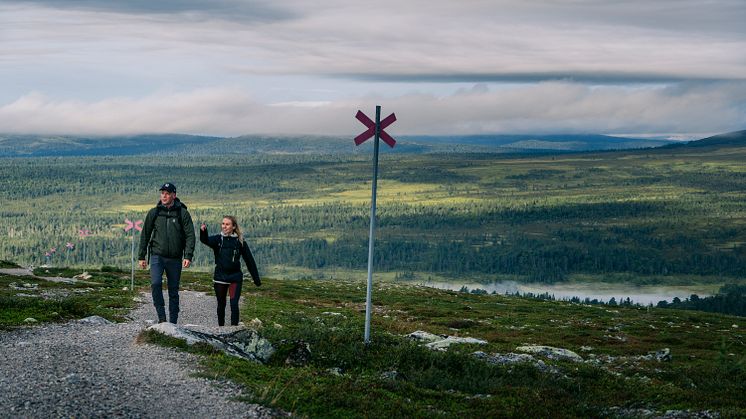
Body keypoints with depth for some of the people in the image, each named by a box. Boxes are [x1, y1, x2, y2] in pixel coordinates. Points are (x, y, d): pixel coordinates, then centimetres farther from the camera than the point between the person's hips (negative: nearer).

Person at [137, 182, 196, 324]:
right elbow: (145, 235, 11)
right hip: (157, 256, 0)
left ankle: (173, 321, 15)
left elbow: (190, 236, -2)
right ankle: (161, 316, -13)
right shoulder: (154, 213, 5)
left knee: (174, 291, 7)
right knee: (155, 283, -21)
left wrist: (188, 256, -13)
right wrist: (141, 256, 9)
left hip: (175, 259, 0)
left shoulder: (182, 213, 1)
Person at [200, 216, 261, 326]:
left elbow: (249, 260, 3)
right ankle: (220, 327, 29)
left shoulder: (240, 241, -2)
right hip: (220, 277, 2)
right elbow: (206, 240, -22)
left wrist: (256, 278, 3)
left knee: (234, 304, -12)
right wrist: (203, 231, -45)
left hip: (235, 277, -2)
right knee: (221, 304, 14)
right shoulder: (218, 239, 1)